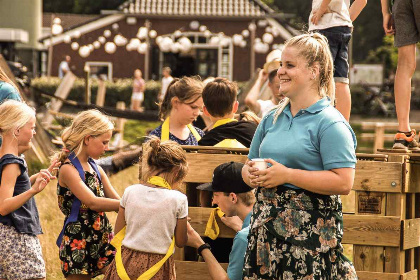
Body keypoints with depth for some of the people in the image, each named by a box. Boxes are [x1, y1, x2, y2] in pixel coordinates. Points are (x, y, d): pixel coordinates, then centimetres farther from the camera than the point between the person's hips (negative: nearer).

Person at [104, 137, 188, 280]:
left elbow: (118, 233, 4)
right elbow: (180, 242, -1)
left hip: (127, 263, 3)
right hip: (158, 268, -3)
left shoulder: (130, 192, -3)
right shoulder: (178, 199, -11)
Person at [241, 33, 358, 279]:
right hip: (266, 228, 6)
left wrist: (286, 175, -17)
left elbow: (343, 182, -16)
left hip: (311, 231, -6)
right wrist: (252, 174, 1)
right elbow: (249, 164, 27)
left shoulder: (330, 123, -7)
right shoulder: (272, 119, 17)